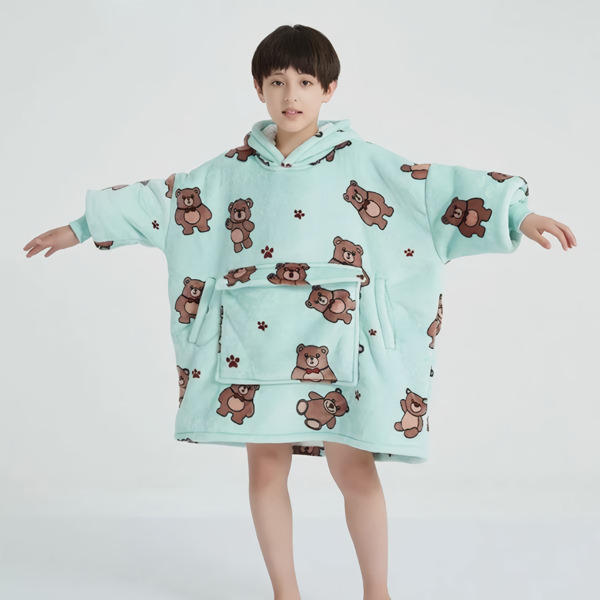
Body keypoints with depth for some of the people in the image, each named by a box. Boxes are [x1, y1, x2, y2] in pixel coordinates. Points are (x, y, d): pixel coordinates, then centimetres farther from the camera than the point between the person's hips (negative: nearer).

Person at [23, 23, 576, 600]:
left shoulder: (361, 161, 2)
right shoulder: (234, 168, 10)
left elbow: (440, 191, -4)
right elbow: (162, 200, 16)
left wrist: (517, 215, -12)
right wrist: (81, 227, 19)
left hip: (334, 341, -2)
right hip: (256, 341, 3)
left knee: (353, 467, -1)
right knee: (265, 464, 8)